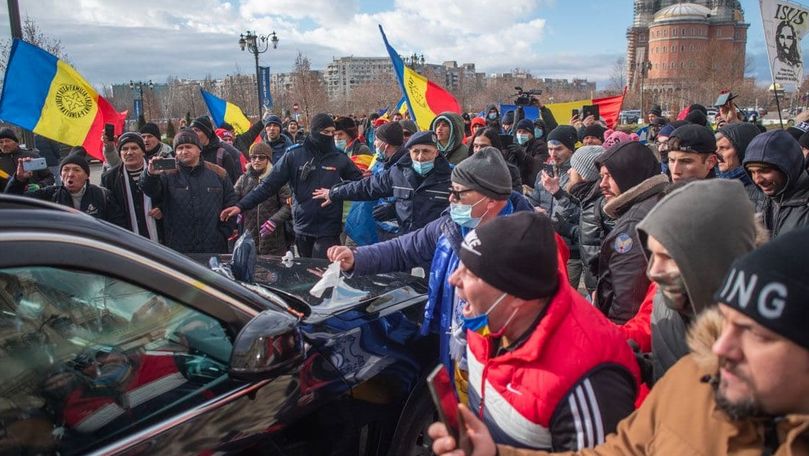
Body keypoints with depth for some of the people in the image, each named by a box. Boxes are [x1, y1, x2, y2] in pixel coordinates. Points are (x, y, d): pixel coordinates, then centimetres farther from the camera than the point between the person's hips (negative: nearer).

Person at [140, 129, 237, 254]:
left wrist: (224, 233, 1)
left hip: (214, 248, 1)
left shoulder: (218, 174, 7)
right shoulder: (168, 174, 2)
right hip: (177, 248, -1)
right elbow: (151, 190, -17)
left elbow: (231, 204, 9)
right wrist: (150, 174, -38)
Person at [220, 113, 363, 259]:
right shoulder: (294, 155, -2)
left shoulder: (340, 158, 1)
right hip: (302, 229, 1)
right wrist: (241, 205, -12)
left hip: (329, 231, -1)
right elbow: (269, 184, -3)